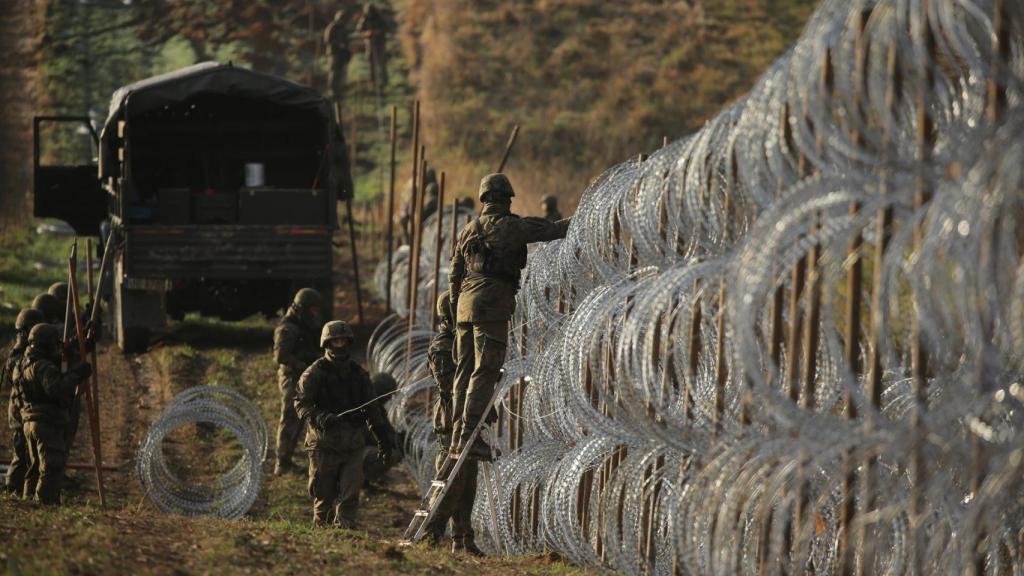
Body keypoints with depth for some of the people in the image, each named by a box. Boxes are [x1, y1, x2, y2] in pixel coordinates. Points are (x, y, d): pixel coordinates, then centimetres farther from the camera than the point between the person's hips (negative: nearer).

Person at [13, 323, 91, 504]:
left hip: (30, 422, 10)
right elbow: (56, 389, -30)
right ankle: (45, 502, -11)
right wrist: (76, 375, -21)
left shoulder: (25, 365, 14)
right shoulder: (43, 367, -17)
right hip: (47, 423, -10)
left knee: (36, 466, 18)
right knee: (52, 468, -8)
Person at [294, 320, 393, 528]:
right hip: (323, 442, -3)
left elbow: (371, 410, 19)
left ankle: (344, 525, -8)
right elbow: (301, 403, -8)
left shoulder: (358, 374, 14)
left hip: (352, 443, 3)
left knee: (350, 492, -10)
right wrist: (319, 418, -27)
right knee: (324, 494, 5)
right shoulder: (315, 373, -1)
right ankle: (321, 527, 19)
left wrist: (383, 440, 16)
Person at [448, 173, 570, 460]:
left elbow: (455, 274, 19)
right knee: (485, 372, -8)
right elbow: (548, 230, -1)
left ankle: (458, 437, 8)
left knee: (465, 371, 9)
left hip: (466, 305, 7)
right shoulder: (509, 227, -5)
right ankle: (469, 437, -15)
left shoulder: (468, 230, 15)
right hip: (492, 307, -7)